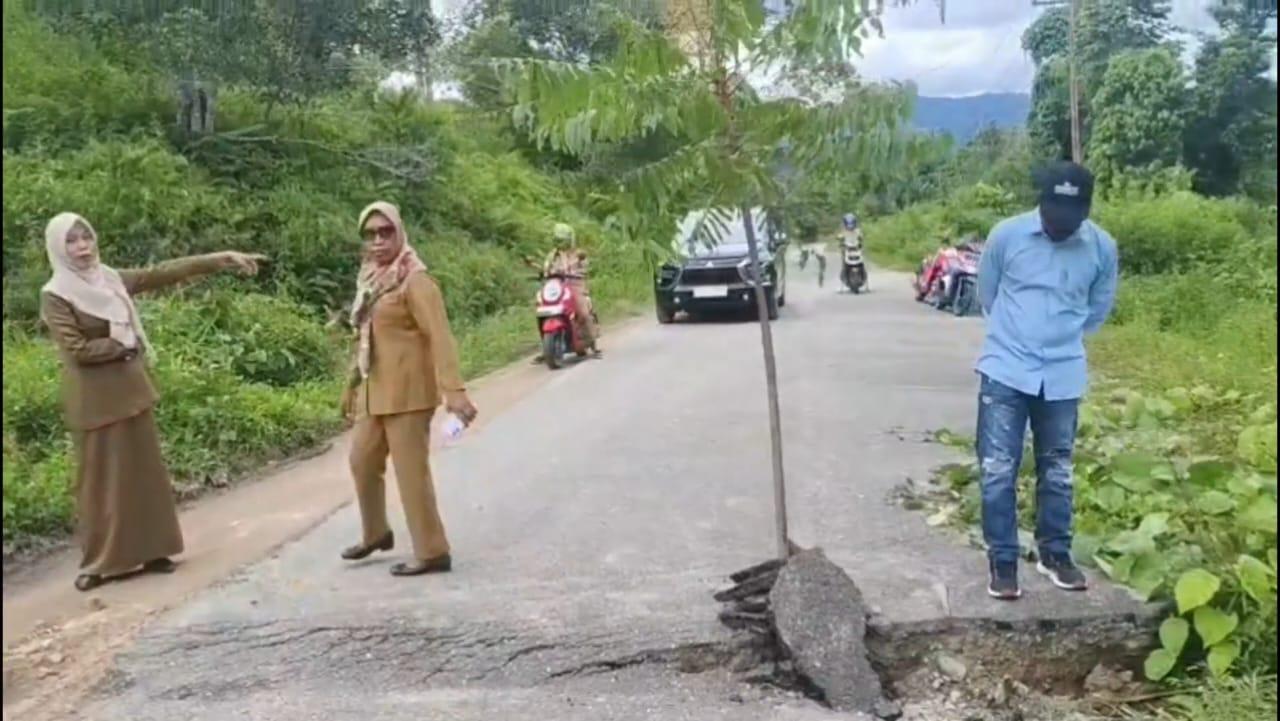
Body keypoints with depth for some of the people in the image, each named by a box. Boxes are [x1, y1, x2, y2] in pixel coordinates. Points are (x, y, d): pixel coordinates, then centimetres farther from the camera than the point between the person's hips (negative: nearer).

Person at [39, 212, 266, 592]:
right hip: (94, 400, -6)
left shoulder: (111, 279, 7)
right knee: (100, 480, 0)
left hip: (130, 390, 6)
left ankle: (149, 550, 18)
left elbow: (165, 272, 4)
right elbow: (77, 350, -18)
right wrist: (123, 345, -8)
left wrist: (221, 259, 1)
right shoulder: (54, 296, -10)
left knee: (144, 472, 9)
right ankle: (97, 562, 10)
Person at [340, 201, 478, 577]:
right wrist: (353, 385, 22)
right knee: (362, 461, 19)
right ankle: (375, 534, 39)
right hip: (375, 390, 9)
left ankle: (432, 552, 7)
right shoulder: (371, 279, 12)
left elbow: (439, 335, -22)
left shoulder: (414, 280, -14)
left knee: (411, 470, -4)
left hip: (407, 390, -9)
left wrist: (453, 389, -31)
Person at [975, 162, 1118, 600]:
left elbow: (1098, 310, 13)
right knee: (998, 471, -3)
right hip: (1006, 371, -2)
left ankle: (1055, 554, 29)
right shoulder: (1007, 235, -10)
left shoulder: (1103, 248, -5)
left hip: (1063, 376, 2)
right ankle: (1003, 562, 9)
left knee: (1057, 472, 13)